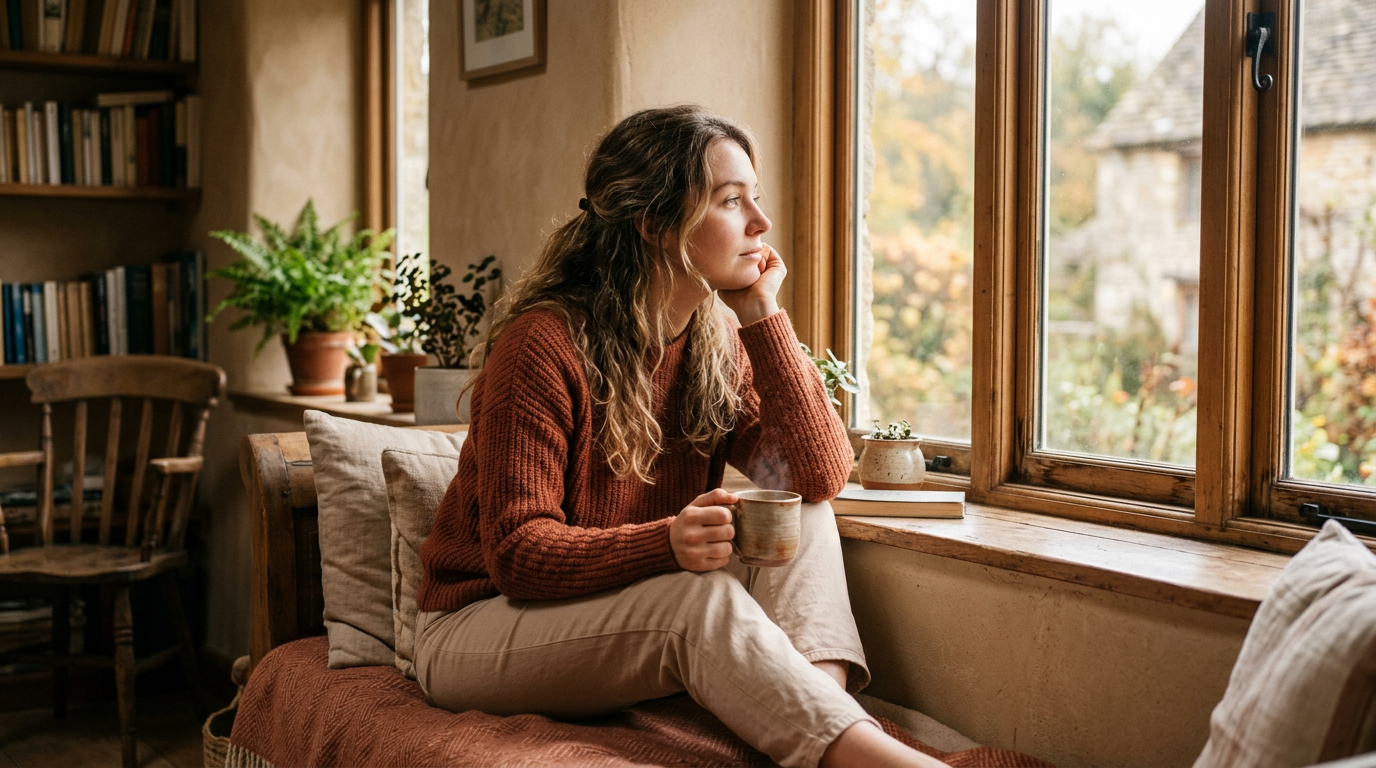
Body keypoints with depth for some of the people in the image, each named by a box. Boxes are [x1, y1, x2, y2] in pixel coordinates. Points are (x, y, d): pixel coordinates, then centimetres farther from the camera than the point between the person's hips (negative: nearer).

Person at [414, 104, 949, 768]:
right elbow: (517, 552, -22)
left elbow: (820, 477, -10)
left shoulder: (720, 344, 1)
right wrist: (668, 543, -39)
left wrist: (763, 318, -14)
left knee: (800, 516, -14)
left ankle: (820, 696, -32)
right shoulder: (546, 343, -19)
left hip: (635, 622, 6)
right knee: (700, 597, -33)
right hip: (478, 625, -6)